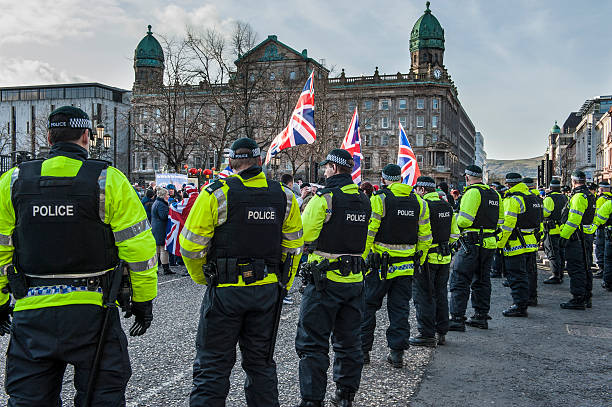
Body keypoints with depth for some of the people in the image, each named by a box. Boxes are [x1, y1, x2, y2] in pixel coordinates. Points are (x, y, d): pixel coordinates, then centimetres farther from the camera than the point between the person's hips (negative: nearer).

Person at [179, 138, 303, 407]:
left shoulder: (216, 193, -8)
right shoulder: (283, 195, 3)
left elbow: (191, 245, -8)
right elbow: (293, 246, 8)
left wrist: (202, 278, 8)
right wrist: (281, 286, 18)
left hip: (225, 291, -3)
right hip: (268, 291, 4)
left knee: (212, 365, 6)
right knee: (260, 362, 18)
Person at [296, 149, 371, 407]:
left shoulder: (324, 198, -14)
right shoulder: (364, 201, 7)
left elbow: (303, 235, -13)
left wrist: (306, 203, 1)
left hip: (326, 279, -6)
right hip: (355, 279, 7)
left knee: (312, 343, 2)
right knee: (348, 340, 17)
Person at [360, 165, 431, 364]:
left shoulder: (379, 199, -9)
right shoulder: (419, 202, 6)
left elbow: (368, 233, -12)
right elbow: (425, 237, 9)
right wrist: (418, 262, 18)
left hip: (380, 264, -4)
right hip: (406, 267, 4)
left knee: (367, 306, 8)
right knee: (400, 308, 11)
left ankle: (363, 350, 13)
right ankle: (397, 352, 13)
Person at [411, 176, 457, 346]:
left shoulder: (423, 206, -15)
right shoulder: (447, 206, 10)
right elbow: (455, 234, 14)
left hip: (427, 257, -8)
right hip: (444, 258, 8)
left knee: (423, 296, 1)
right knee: (440, 295, 15)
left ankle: (427, 335, 4)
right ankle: (441, 333, 22)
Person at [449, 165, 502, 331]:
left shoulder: (473, 192, -13)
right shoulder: (494, 194, 13)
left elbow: (464, 220, -20)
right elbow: (500, 220, 17)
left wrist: (456, 219, 0)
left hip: (473, 244, -8)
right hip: (490, 243, 8)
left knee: (459, 280, -4)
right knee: (481, 280, 16)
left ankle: (457, 319, -4)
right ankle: (481, 316, 21)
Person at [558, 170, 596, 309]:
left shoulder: (578, 197, -17)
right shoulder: (589, 196, 15)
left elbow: (573, 220, -23)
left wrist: (564, 236, -20)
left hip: (575, 238, -10)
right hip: (585, 235, 10)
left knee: (575, 268, -6)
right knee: (584, 267, 15)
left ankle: (578, 299, -4)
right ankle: (586, 298, 23)